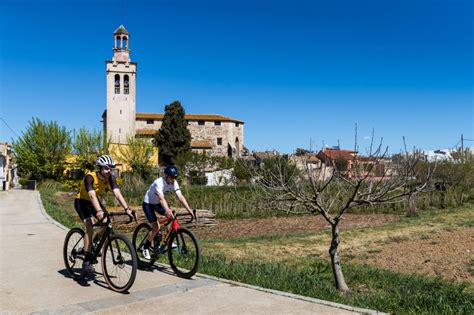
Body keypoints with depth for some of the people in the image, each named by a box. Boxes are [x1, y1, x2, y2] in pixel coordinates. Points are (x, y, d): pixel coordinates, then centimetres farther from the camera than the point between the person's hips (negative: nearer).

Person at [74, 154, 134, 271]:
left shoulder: (110, 177, -17)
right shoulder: (90, 177, -32)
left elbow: (117, 193, -27)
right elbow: (92, 196, -45)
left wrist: (127, 208, -41)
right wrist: (99, 211, -60)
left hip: (94, 201, 5)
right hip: (81, 201, -5)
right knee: (90, 228, -22)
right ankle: (86, 260, -13)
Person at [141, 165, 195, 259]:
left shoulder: (174, 183, -15)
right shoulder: (159, 182, -33)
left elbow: (180, 197, -22)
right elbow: (161, 199, -46)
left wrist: (189, 210, -34)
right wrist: (167, 211, -62)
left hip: (158, 203, 6)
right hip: (148, 204, -6)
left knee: (172, 217, -15)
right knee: (156, 228, -16)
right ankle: (145, 248, 4)